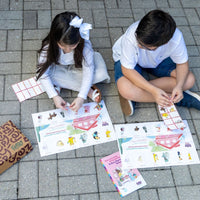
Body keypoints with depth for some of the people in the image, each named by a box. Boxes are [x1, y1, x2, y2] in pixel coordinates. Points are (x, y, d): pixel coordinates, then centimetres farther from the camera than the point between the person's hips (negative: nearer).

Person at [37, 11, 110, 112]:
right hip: (59, 68, 1)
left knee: (101, 74, -28)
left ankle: (59, 85, -17)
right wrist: (54, 96, -37)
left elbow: (88, 72, -32)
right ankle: (89, 90, -19)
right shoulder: (49, 47, -33)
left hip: (78, 67, -1)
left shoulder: (85, 45, -34)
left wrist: (81, 97, -39)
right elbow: (43, 74, -30)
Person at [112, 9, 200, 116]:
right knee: (125, 90, -33)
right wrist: (154, 91, -38)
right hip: (128, 59, -2)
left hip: (159, 60, 3)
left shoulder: (176, 38, -33)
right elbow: (127, 69, -30)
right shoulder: (131, 37, -40)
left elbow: (182, 63, -15)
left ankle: (138, 92, -15)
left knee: (189, 80, -17)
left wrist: (179, 86, -34)